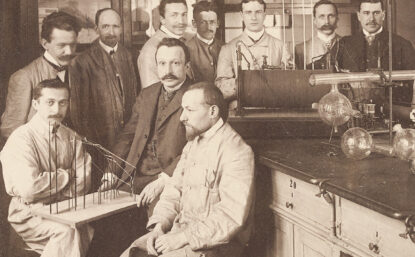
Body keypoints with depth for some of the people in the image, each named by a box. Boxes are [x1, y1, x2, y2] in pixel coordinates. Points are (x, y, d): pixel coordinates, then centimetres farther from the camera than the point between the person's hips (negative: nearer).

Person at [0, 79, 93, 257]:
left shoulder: (71, 137, 9)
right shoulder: (21, 138, -10)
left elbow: (83, 181, 0)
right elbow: (28, 188, -23)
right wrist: (66, 175, -9)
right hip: (29, 214, -5)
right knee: (66, 231, -30)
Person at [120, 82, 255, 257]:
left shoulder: (236, 152, -17)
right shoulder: (193, 144, 13)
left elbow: (232, 216, -24)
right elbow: (174, 189, 14)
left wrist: (183, 238, -22)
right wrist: (160, 224, -4)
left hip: (214, 242, -8)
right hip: (181, 228, 8)